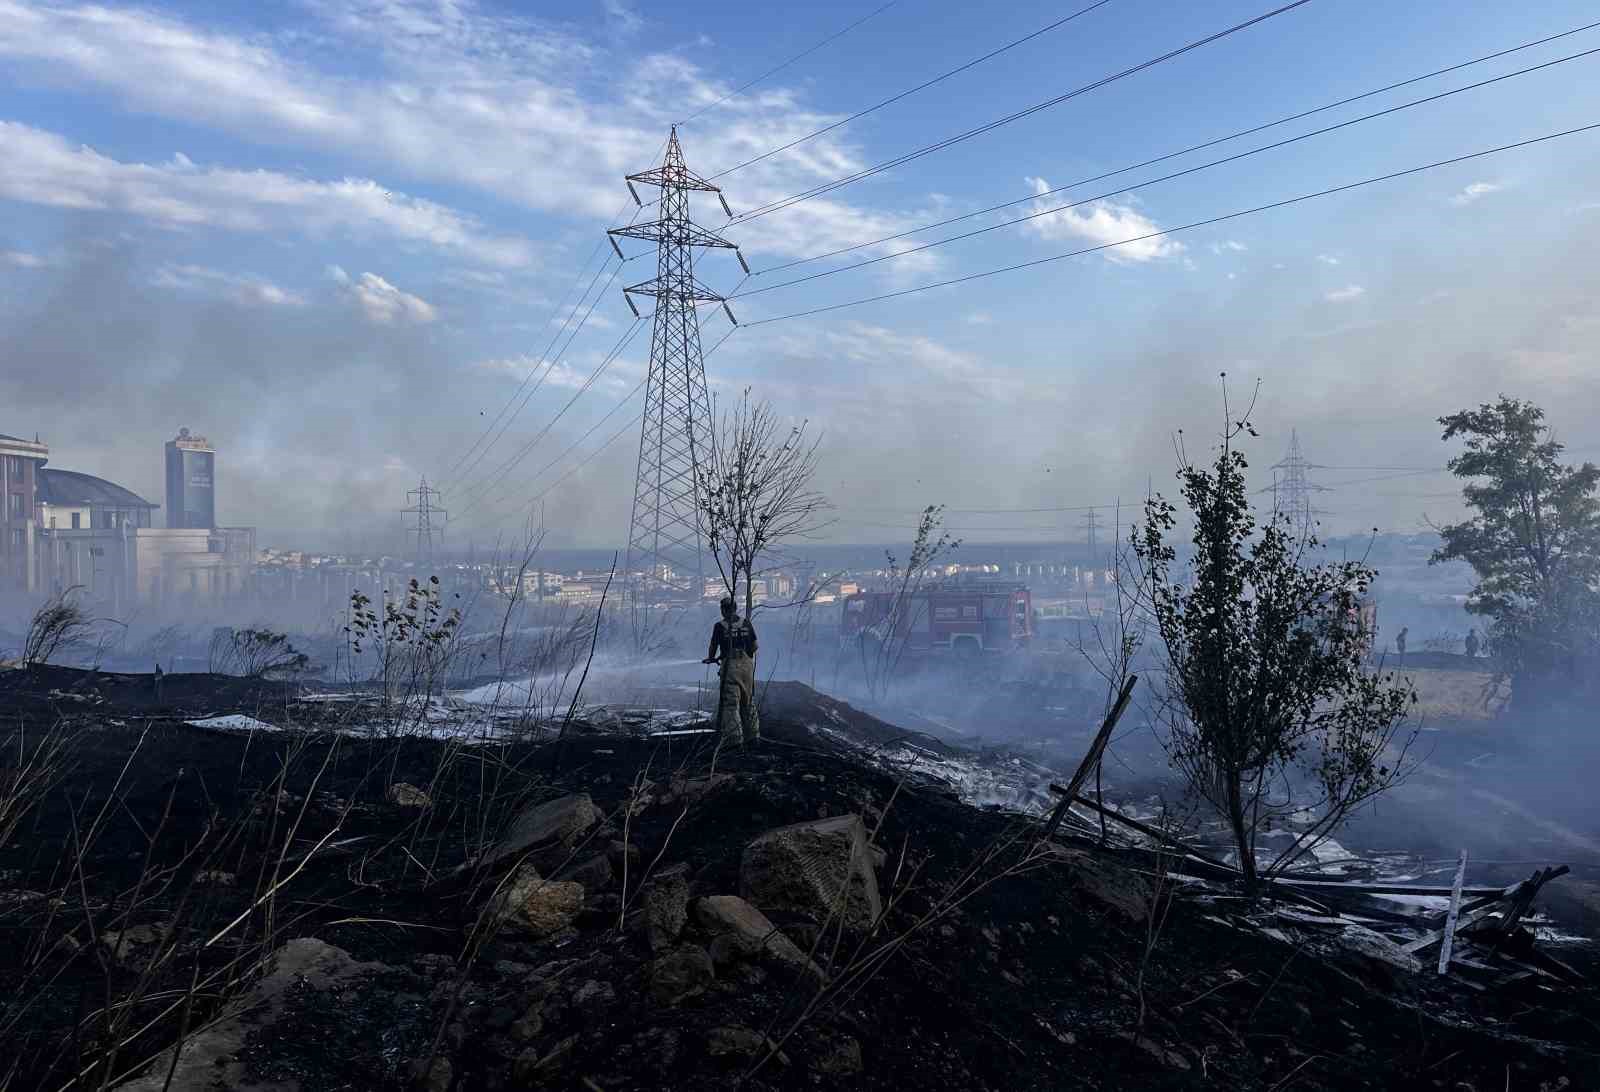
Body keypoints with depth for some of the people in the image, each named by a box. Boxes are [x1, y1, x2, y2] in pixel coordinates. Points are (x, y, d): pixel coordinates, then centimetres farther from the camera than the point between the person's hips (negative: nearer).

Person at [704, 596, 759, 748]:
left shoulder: (720, 626, -2)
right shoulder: (746, 623, 5)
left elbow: (713, 647, 6)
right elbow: (755, 646, 9)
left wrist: (711, 658, 27)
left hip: (730, 666, -3)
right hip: (747, 664, 4)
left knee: (730, 704, 0)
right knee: (748, 703, 15)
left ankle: (734, 738, -7)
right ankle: (752, 736, 18)